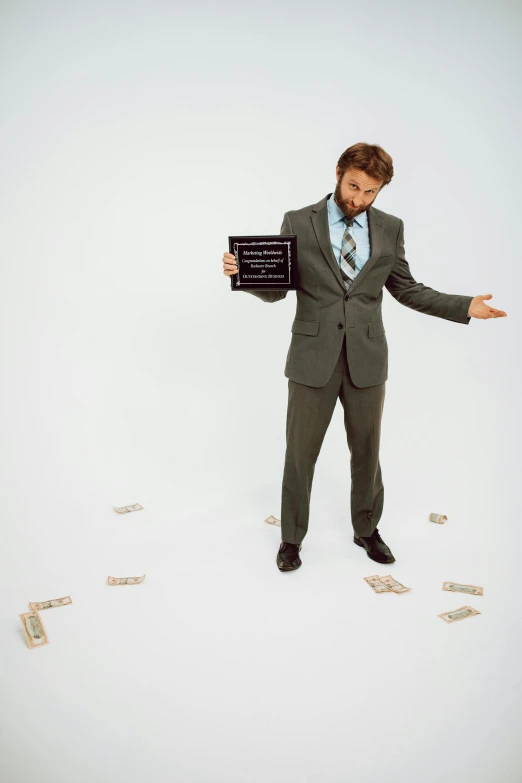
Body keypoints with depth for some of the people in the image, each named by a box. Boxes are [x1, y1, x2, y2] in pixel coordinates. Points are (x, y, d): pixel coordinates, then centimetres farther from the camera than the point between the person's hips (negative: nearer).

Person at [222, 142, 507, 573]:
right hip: (313, 358, -2)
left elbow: (406, 289, 10)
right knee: (300, 452, 8)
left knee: (366, 450, 15)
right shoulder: (298, 222, -2)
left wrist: (465, 306, 1)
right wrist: (245, 271, -21)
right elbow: (277, 289, -1)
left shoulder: (390, 228, 5)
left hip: (366, 358, 2)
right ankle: (292, 537, 27)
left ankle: (367, 529, 38)